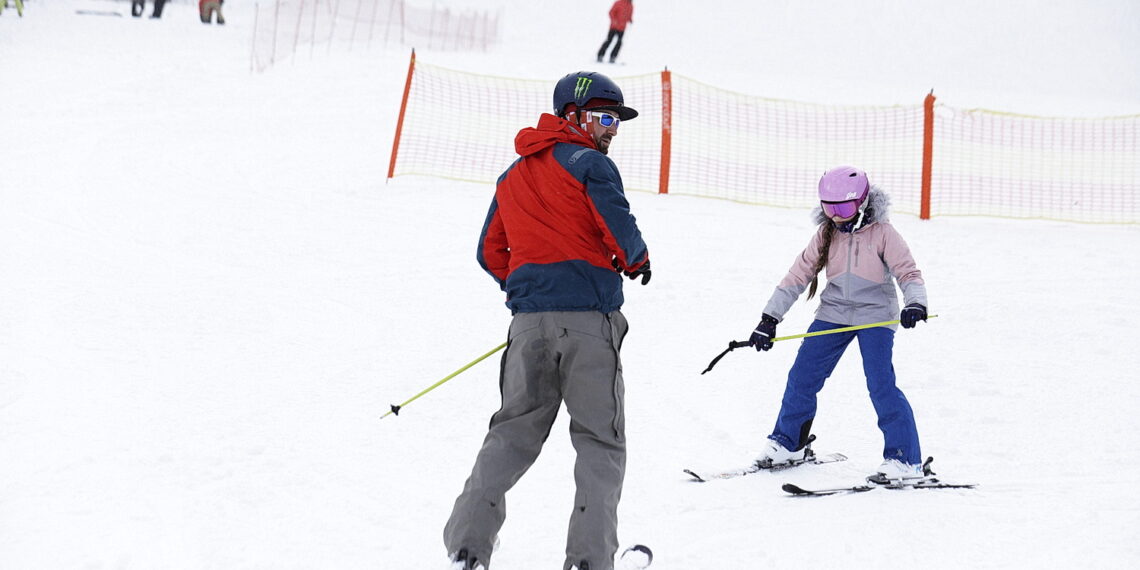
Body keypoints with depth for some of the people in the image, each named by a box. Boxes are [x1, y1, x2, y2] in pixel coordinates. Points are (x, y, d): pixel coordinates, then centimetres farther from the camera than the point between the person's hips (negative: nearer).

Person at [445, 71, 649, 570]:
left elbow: (490, 253, 20)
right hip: (588, 316, -5)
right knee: (600, 440, 2)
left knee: (513, 434, 15)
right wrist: (637, 262, 9)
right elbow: (622, 232, -12)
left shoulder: (513, 176, 18)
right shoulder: (590, 164, -4)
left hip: (529, 321, 5)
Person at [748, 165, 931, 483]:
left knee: (881, 384, -16)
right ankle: (787, 442, 27)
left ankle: (906, 459, -8)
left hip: (875, 315, -5)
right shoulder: (826, 236, 1)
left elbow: (908, 272, -14)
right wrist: (770, 319, 1)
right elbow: (797, 276, 4)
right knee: (802, 376, 6)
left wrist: (915, 303, -34)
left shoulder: (882, 233, -11)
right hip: (834, 313, 5)